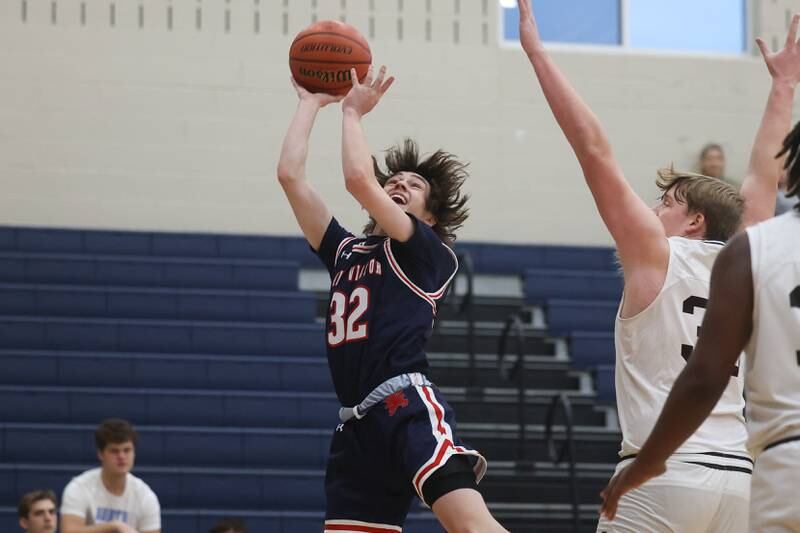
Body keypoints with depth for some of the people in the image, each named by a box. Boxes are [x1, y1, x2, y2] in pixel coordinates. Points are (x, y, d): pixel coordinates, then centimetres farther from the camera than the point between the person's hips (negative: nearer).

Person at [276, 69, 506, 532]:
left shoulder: (429, 254, 5)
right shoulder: (345, 251, 23)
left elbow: (358, 179, -7)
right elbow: (290, 175, 19)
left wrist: (352, 112, 6)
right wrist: (311, 102, 24)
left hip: (409, 407, -7)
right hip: (359, 426, 7)